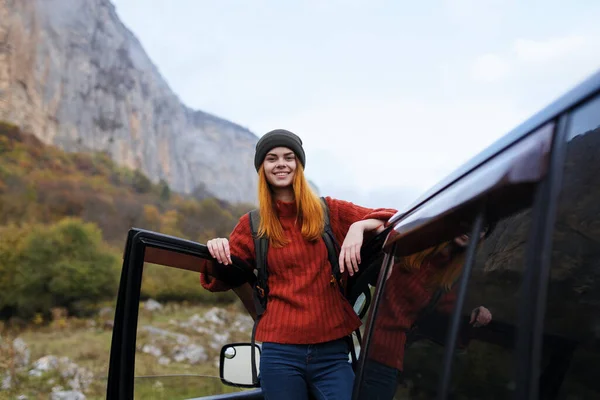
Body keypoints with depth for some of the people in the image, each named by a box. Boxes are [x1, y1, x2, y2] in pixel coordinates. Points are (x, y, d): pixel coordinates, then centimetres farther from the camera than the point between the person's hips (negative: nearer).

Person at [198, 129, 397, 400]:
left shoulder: (329, 211, 7)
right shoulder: (253, 225, 8)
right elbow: (219, 281, 12)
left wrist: (359, 226, -14)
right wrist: (217, 252, -10)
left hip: (332, 351, 0)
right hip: (281, 352, 0)